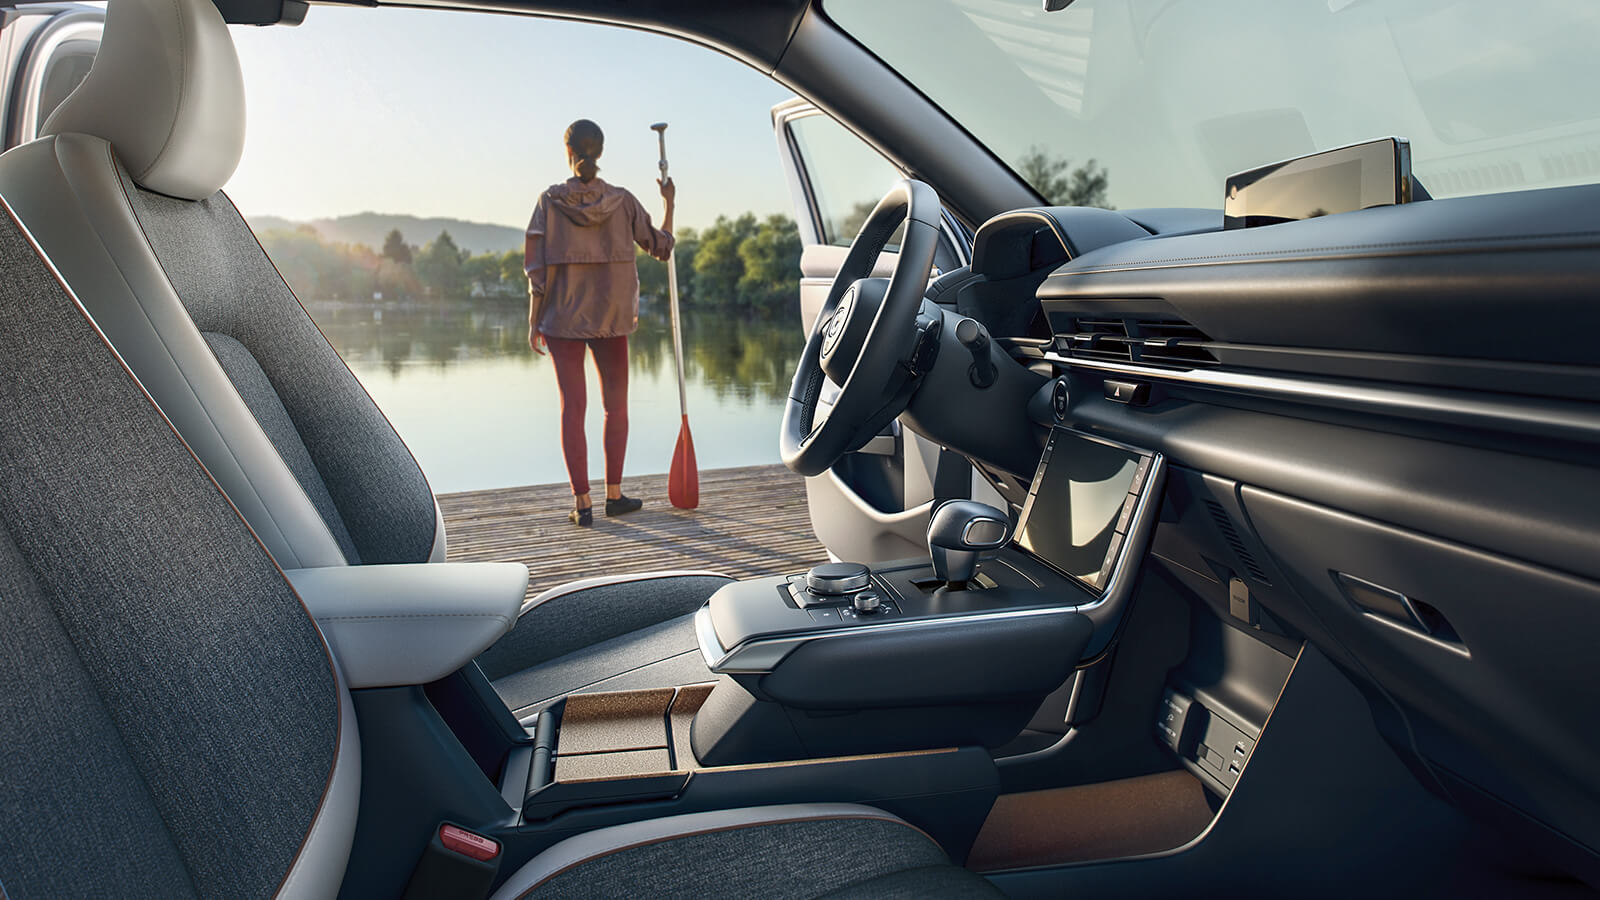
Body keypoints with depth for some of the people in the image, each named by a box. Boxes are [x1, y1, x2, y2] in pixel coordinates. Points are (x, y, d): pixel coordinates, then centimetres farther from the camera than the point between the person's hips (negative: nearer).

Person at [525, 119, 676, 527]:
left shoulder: (550, 200, -5)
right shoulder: (622, 200, -3)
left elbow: (536, 267, -7)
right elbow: (661, 247, 7)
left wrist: (533, 322, 1)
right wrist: (669, 203, 21)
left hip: (562, 317, -1)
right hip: (611, 315, 1)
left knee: (572, 407, 3)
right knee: (616, 404, 14)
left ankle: (583, 502, 3)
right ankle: (614, 493, 18)